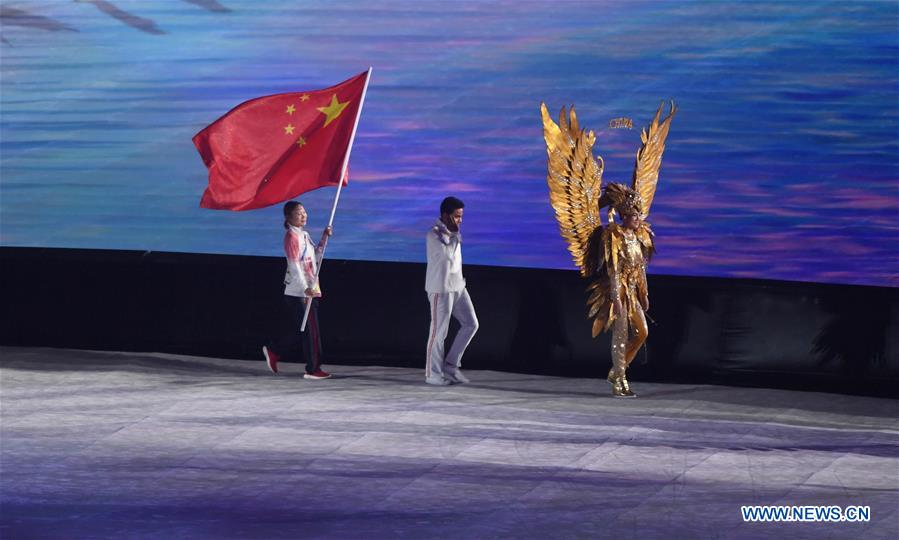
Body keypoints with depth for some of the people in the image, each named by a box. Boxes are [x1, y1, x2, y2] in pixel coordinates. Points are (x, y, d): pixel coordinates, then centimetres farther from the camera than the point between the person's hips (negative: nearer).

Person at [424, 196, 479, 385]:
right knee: (439, 331, -2)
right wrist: (455, 235, -16)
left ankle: (451, 364, 15)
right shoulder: (434, 234, -15)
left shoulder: (451, 232, 11)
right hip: (441, 289, -8)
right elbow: (448, 254, -26)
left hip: (457, 286, 8)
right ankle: (433, 373, 7)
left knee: (471, 324, 6)